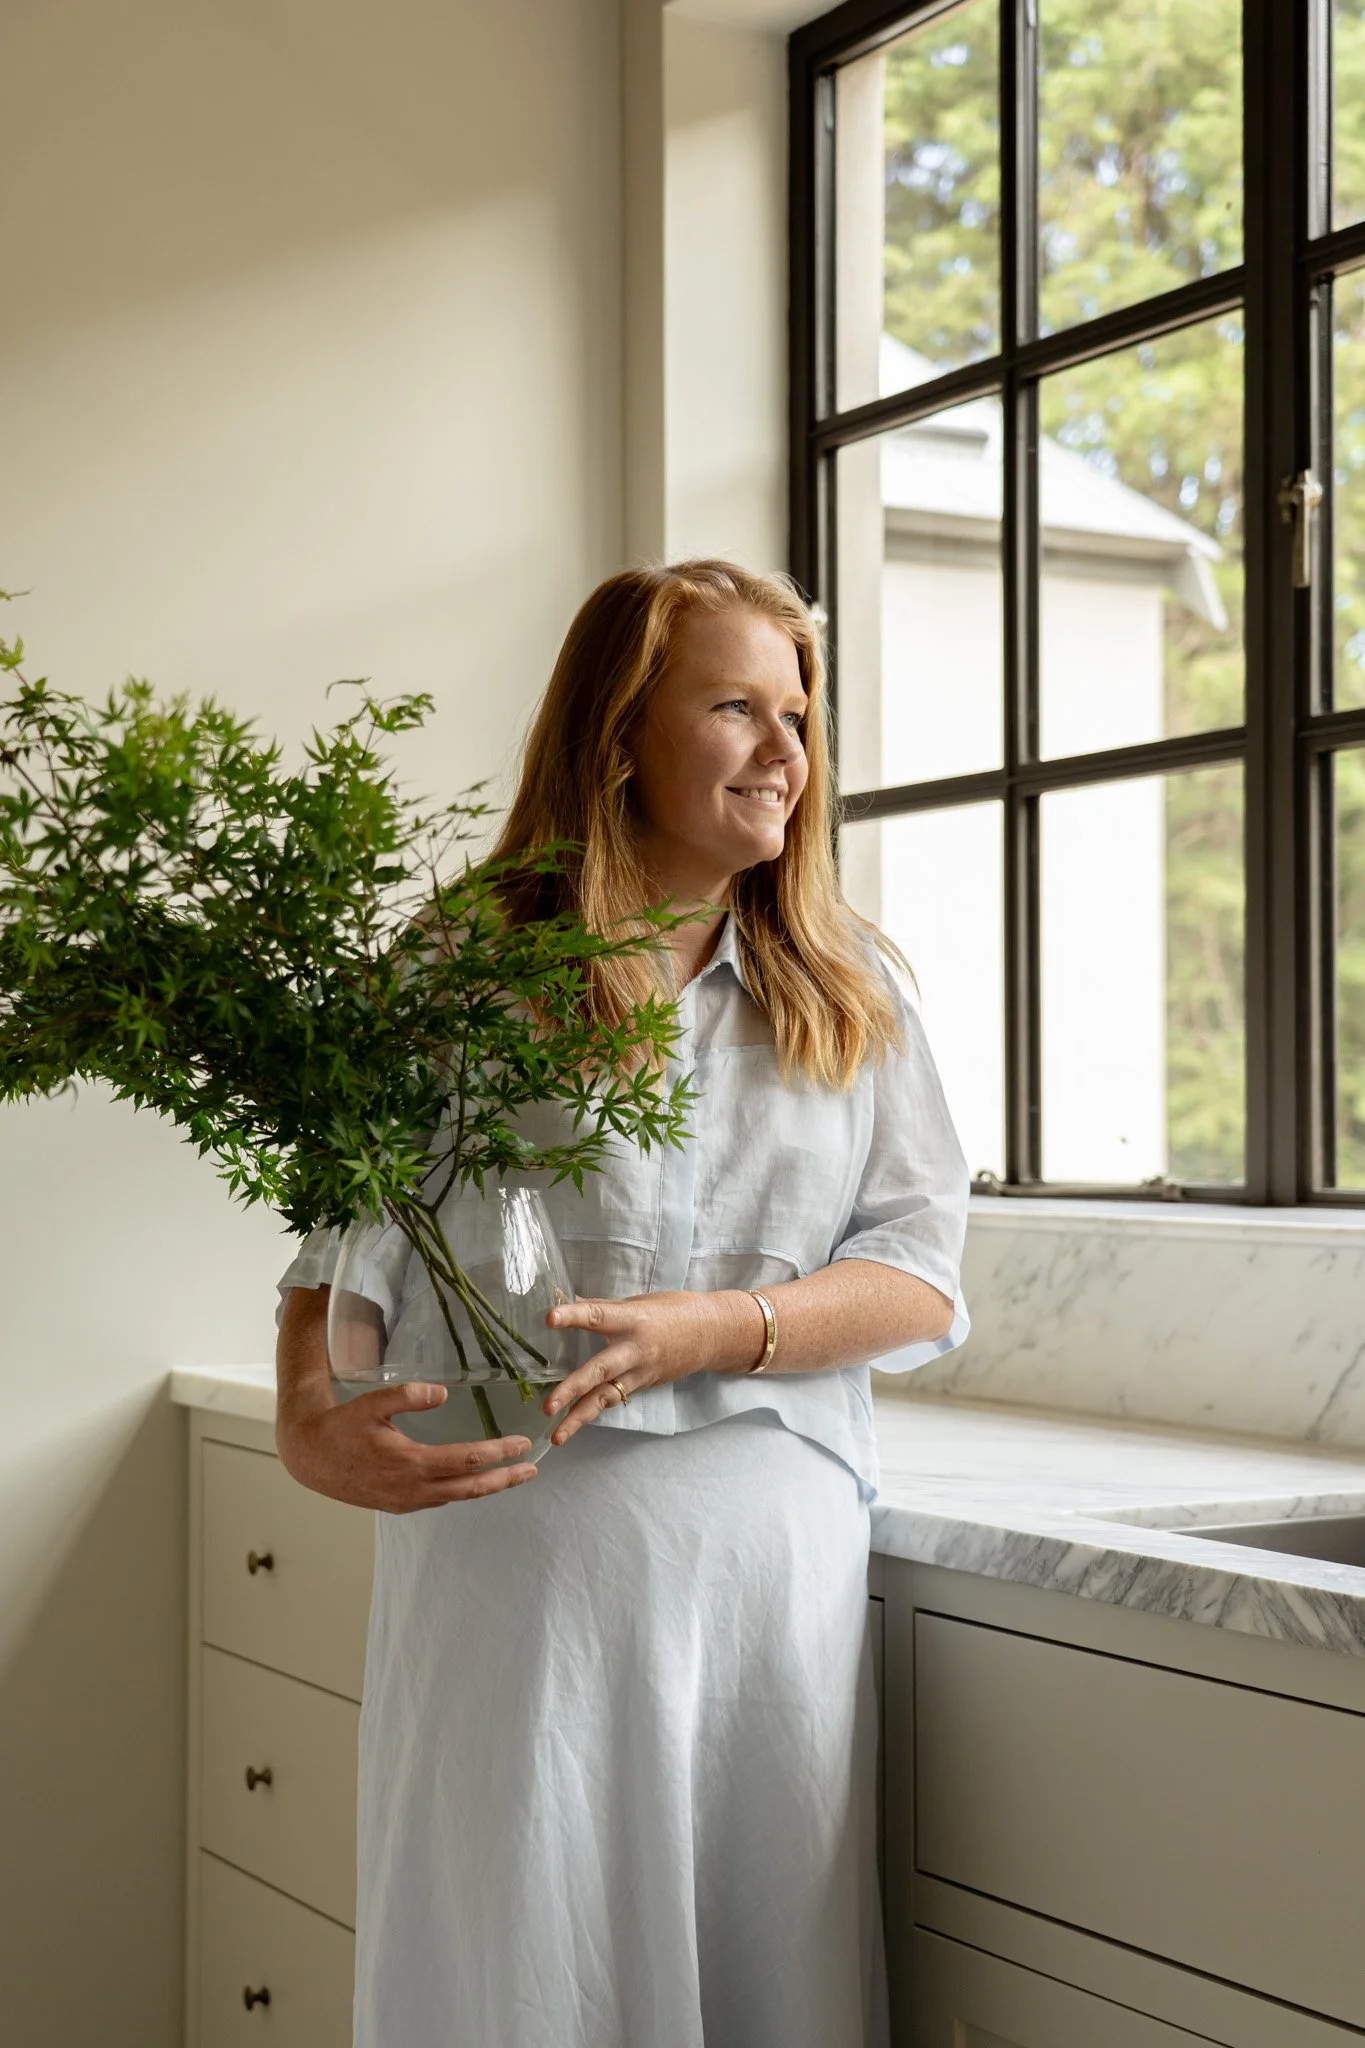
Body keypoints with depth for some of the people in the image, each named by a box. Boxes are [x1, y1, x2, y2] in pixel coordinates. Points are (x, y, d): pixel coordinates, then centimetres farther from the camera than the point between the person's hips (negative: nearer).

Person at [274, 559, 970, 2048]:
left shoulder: (851, 993, 10)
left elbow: (922, 1278, 5)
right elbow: (341, 1249, 3)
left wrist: (712, 1331, -12)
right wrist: (310, 1427, -17)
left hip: (772, 1547, 2)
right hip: (518, 1545, -2)